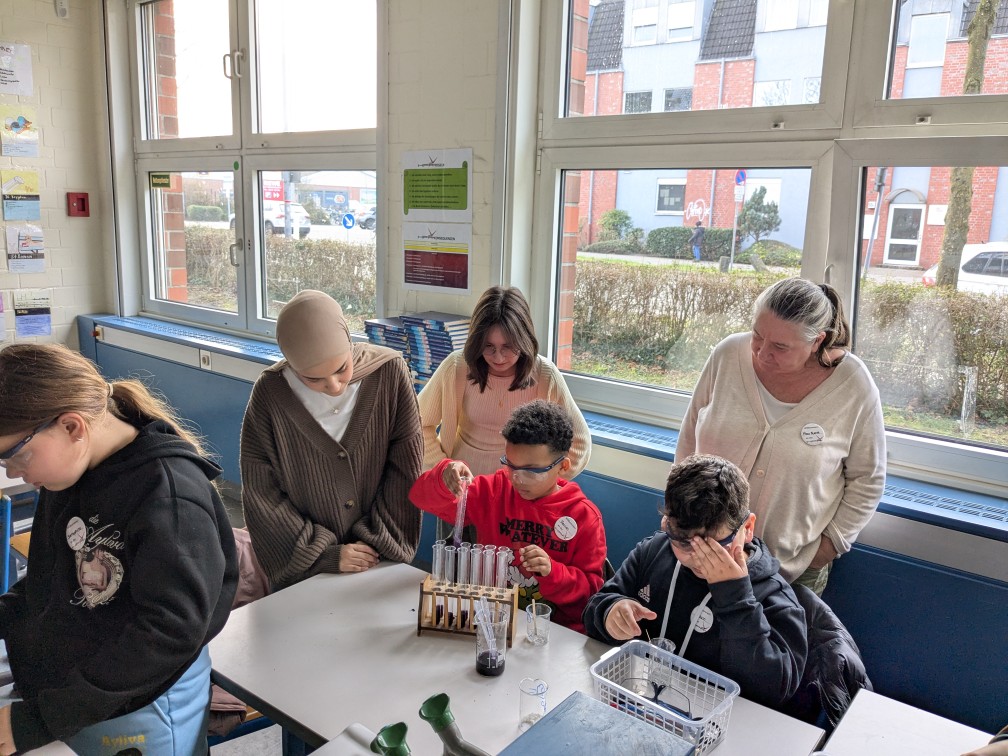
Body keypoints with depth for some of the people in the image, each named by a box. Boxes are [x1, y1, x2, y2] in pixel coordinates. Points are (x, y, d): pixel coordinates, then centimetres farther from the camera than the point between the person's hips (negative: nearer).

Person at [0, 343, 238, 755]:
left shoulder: (169, 494, -26)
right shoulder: (71, 470, -2)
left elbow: (171, 630, -27)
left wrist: (40, 720, -22)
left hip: (138, 712, -7)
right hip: (53, 690, 7)